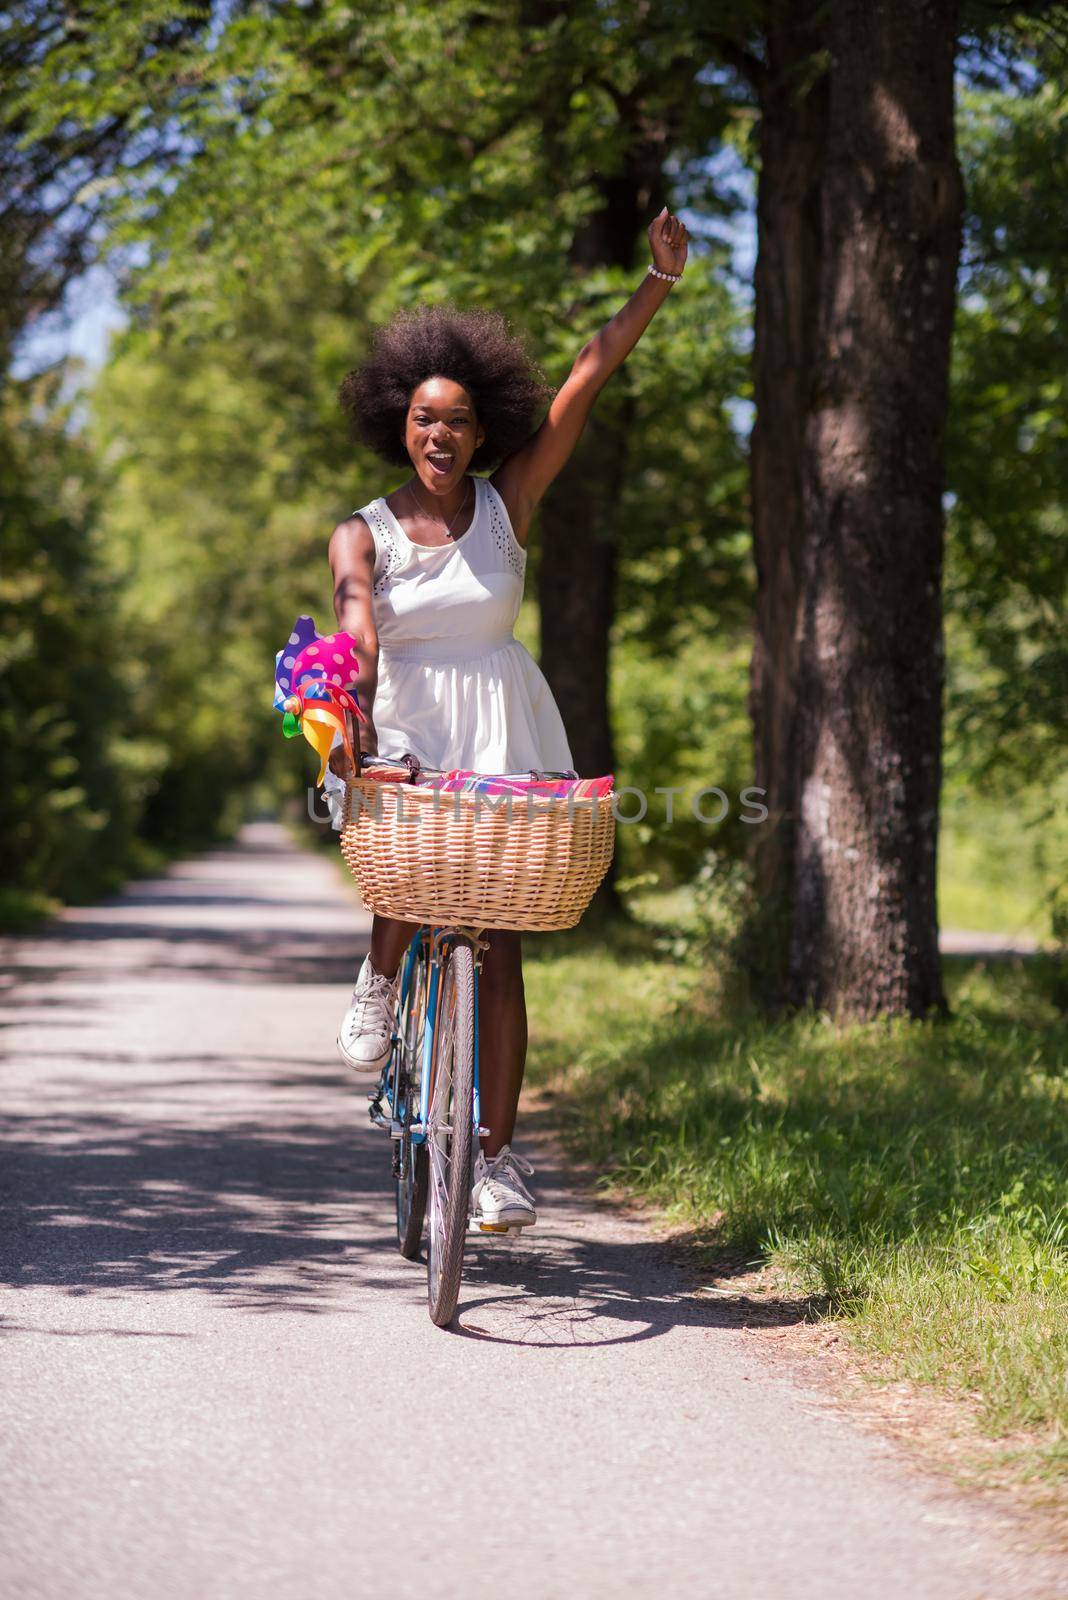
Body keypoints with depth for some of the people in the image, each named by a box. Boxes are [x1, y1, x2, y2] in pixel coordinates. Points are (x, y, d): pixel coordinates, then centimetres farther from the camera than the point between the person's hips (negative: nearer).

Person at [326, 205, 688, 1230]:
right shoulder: (362, 533, 0)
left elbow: (584, 387, -3)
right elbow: (356, 626, -20)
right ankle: (379, 982, 0)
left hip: (502, 735, 1)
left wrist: (661, 279, -9)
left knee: (497, 944, -2)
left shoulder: (506, 508, 3)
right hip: (400, 733, -1)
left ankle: (496, 1155, 5)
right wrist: (350, 717, -39)